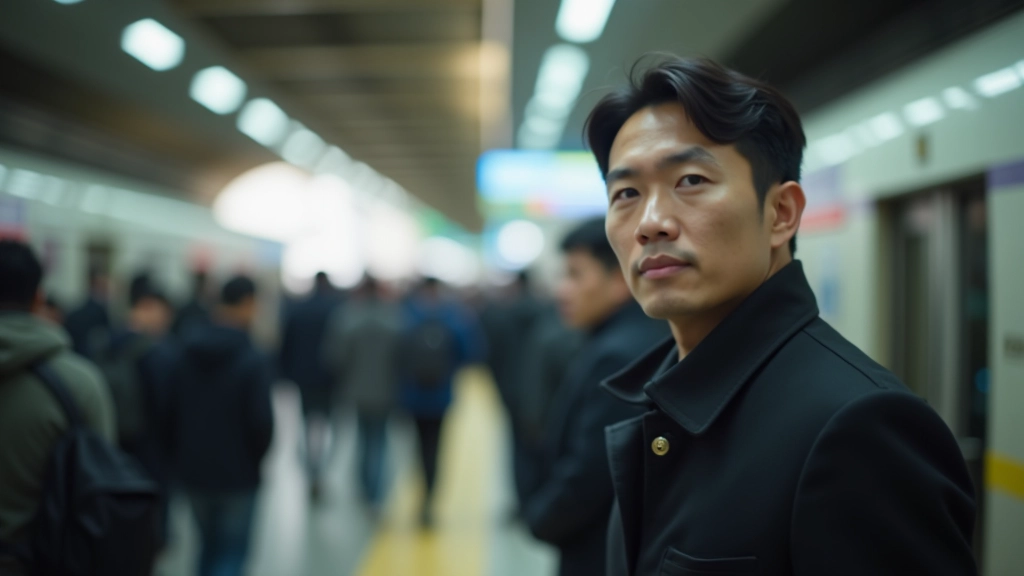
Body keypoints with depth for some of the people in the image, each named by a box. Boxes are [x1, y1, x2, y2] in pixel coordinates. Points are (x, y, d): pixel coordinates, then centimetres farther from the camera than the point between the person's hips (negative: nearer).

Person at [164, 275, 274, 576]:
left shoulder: (186, 354, 0)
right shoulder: (254, 361, -18)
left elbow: (169, 412, 3)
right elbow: (261, 420, -17)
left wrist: (178, 457, 14)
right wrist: (256, 459, 2)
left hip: (193, 471, 5)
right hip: (237, 475, -5)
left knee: (209, 545, 22)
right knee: (233, 550, 5)